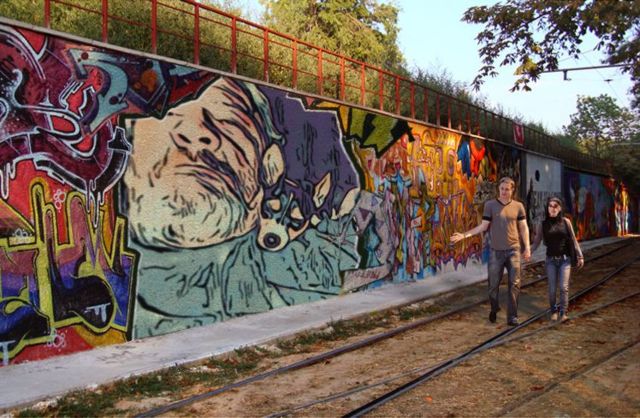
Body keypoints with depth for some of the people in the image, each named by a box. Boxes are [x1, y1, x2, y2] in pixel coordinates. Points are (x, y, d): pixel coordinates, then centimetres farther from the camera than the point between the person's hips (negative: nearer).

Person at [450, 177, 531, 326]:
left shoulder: (518, 206, 2)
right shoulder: (490, 205, -1)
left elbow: (524, 228, 6)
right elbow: (483, 226, -1)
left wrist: (527, 248, 0)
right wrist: (464, 235, -11)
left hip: (513, 250, 0)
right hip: (496, 251, 0)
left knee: (514, 284, -2)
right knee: (493, 283, 7)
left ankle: (512, 316, 4)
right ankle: (494, 309, 31)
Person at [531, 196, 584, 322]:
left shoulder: (566, 222, 0)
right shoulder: (542, 224, -1)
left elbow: (573, 240, 4)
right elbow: (536, 242, -1)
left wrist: (580, 256, 2)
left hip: (565, 259, 0)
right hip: (551, 260, 0)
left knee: (564, 287, -7)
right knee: (552, 289, 2)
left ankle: (563, 312, 2)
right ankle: (554, 311, 20)